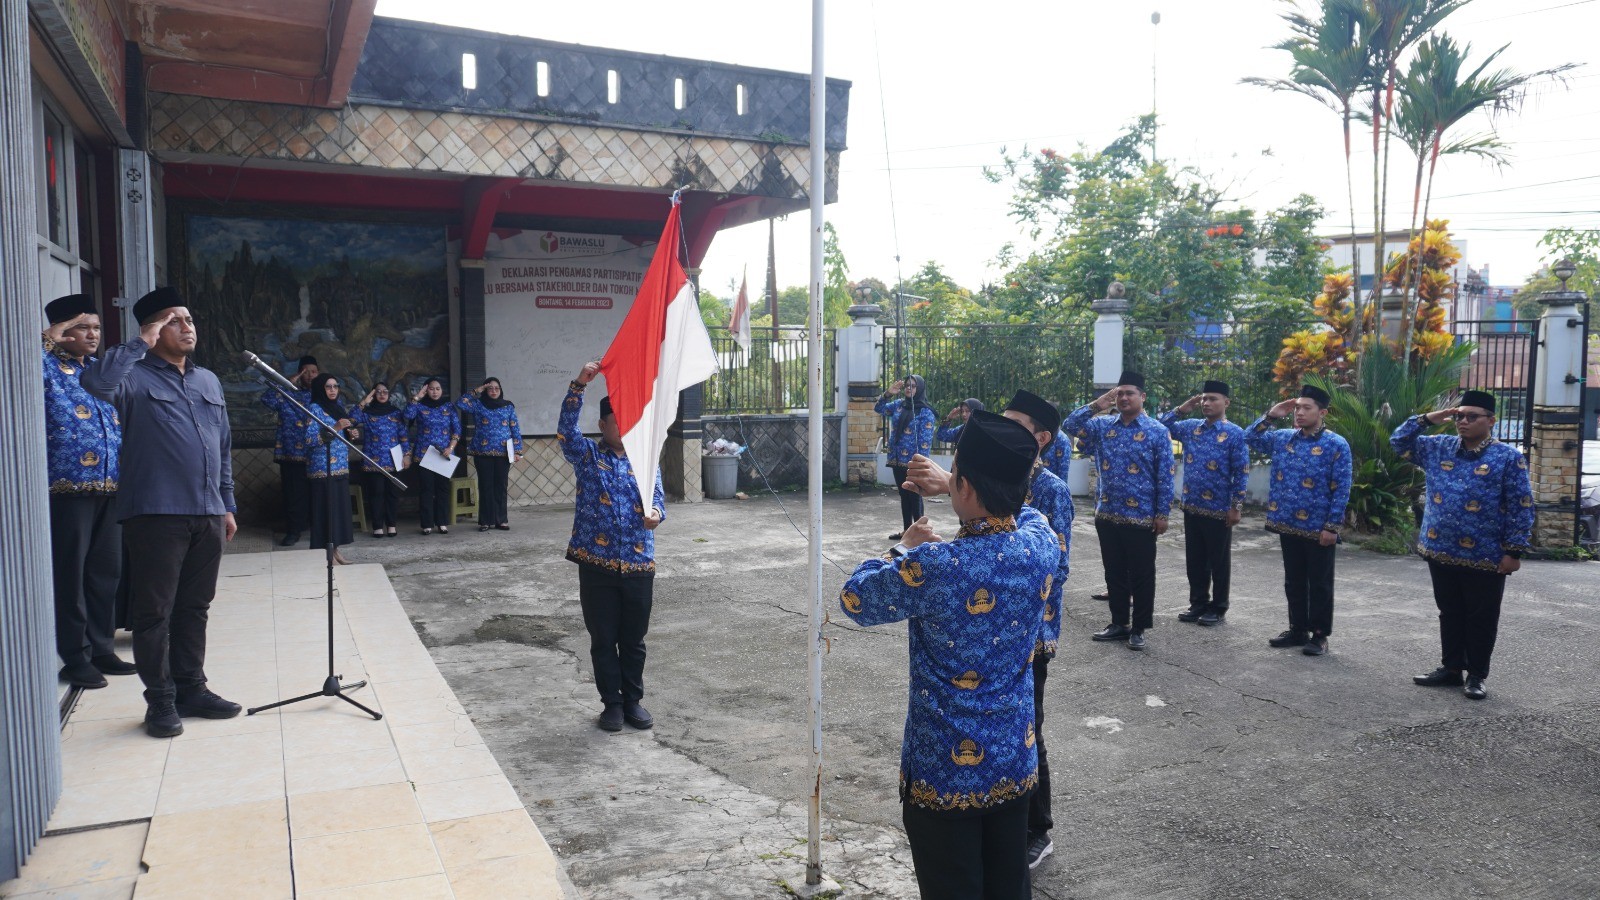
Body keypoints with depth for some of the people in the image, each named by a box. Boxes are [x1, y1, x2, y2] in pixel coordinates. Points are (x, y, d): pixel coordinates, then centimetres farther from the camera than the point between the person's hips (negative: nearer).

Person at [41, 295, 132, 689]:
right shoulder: (48, 368, -2)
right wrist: (50, 339, -17)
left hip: (110, 489, 7)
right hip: (69, 489, -6)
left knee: (107, 572, 12)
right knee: (71, 576, 1)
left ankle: (102, 648, 23)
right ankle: (76, 658, 9)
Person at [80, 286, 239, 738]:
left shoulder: (208, 381, 17)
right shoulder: (136, 378, -3)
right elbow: (95, 382, -28)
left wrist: (227, 505, 18)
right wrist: (140, 343, -18)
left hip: (207, 515, 6)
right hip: (155, 515, -6)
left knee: (194, 608, 13)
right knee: (154, 612, 2)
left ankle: (192, 689, 24)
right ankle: (160, 700, 11)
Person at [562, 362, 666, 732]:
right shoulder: (588, 455, 1)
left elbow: (658, 499, 4)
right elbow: (566, 430, -16)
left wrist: (655, 514, -21)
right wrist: (578, 385, -26)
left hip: (639, 563, 2)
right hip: (597, 563, -2)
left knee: (634, 639, 12)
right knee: (603, 639, 7)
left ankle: (633, 700, 26)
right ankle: (611, 703, 21)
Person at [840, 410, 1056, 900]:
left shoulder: (934, 566, -27)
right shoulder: (1042, 543, -10)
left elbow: (855, 599, -7)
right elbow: (1023, 512, 17)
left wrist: (904, 549, 6)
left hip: (945, 772, -5)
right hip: (1017, 763, 5)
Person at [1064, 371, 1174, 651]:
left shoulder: (1157, 432, -4)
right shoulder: (1102, 426, 7)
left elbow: (1165, 476, -6)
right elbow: (1070, 426, 2)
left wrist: (1162, 514, -9)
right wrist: (1096, 406, -8)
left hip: (1141, 517, -4)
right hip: (1107, 515, 4)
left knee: (1141, 575, 4)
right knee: (1114, 573, 13)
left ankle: (1139, 628, 16)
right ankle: (1119, 623, 26)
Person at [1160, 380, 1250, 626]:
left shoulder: (1235, 433, -8)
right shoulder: (1190, 427, 6)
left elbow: (1241, 473, -9)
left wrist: (1236, 507, -12)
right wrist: (1182, 408, 1)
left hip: (1219, 509, -5)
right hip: (1191, 506, 5)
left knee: (1219, 561, 6)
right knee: (1194, 559, 13)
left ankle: (1218, 608, 18)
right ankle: (1198, 604, 25)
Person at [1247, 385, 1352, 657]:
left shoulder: (1336, 445, -9)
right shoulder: (1282, 438, 6)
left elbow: (1341, 489, -11)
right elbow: (1251, 438, 14)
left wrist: (1332, 526, -14)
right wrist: (1271, 415, 0)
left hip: (1318, 528, -5)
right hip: (1288, 525, 5)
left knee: (1319, 584, 6)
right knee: (1293, 582, 14)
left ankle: (1320, 635, 16)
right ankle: (1298, 630, 26)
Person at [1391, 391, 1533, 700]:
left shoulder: (1508, 458, -7)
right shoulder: (1438, 448, 6)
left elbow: (1520, 509, -7)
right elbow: (1400, 442, 14)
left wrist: (1514, 551, -11)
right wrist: (1426, 419, -1)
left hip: (1484, 556, -4)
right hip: (1440, 551, 4)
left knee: (1481, 618, 7)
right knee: (1449, 613, 15)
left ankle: (1477, 675, 19)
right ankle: (1450, 667, 27)